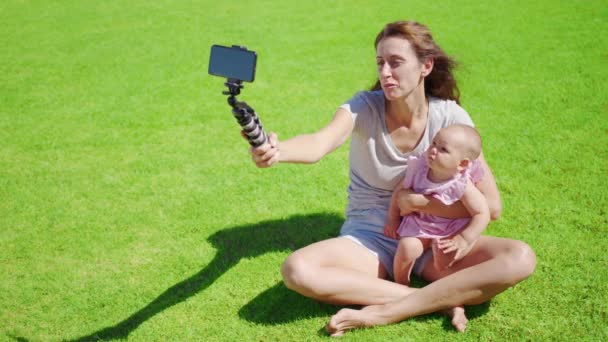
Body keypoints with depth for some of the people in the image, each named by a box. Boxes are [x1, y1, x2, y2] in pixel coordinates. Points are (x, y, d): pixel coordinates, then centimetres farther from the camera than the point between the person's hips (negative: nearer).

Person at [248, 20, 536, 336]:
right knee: (297, 270, -31)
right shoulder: (364, 107, -11)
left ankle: (383, 312, -26)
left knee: (519, 258, -26)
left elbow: (490, 205, -10)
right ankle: (439, 300, -23)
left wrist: (417, 201, -16)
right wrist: (277, 150, -55)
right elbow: (318, 145, -34)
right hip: (369, 240, 0)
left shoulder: (449, 117, -9)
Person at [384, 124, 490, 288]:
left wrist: (463, 240, -24)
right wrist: (393, 219, 7)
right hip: (418, 226, 2)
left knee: (445, 258, -25)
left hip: (450, 231, -2)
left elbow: (482, 214, -20)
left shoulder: (462, 186, -24)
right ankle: (401, 287, 3)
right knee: (407, 248, -22)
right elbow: (400, 190, 3)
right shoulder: (418, 170, -15)